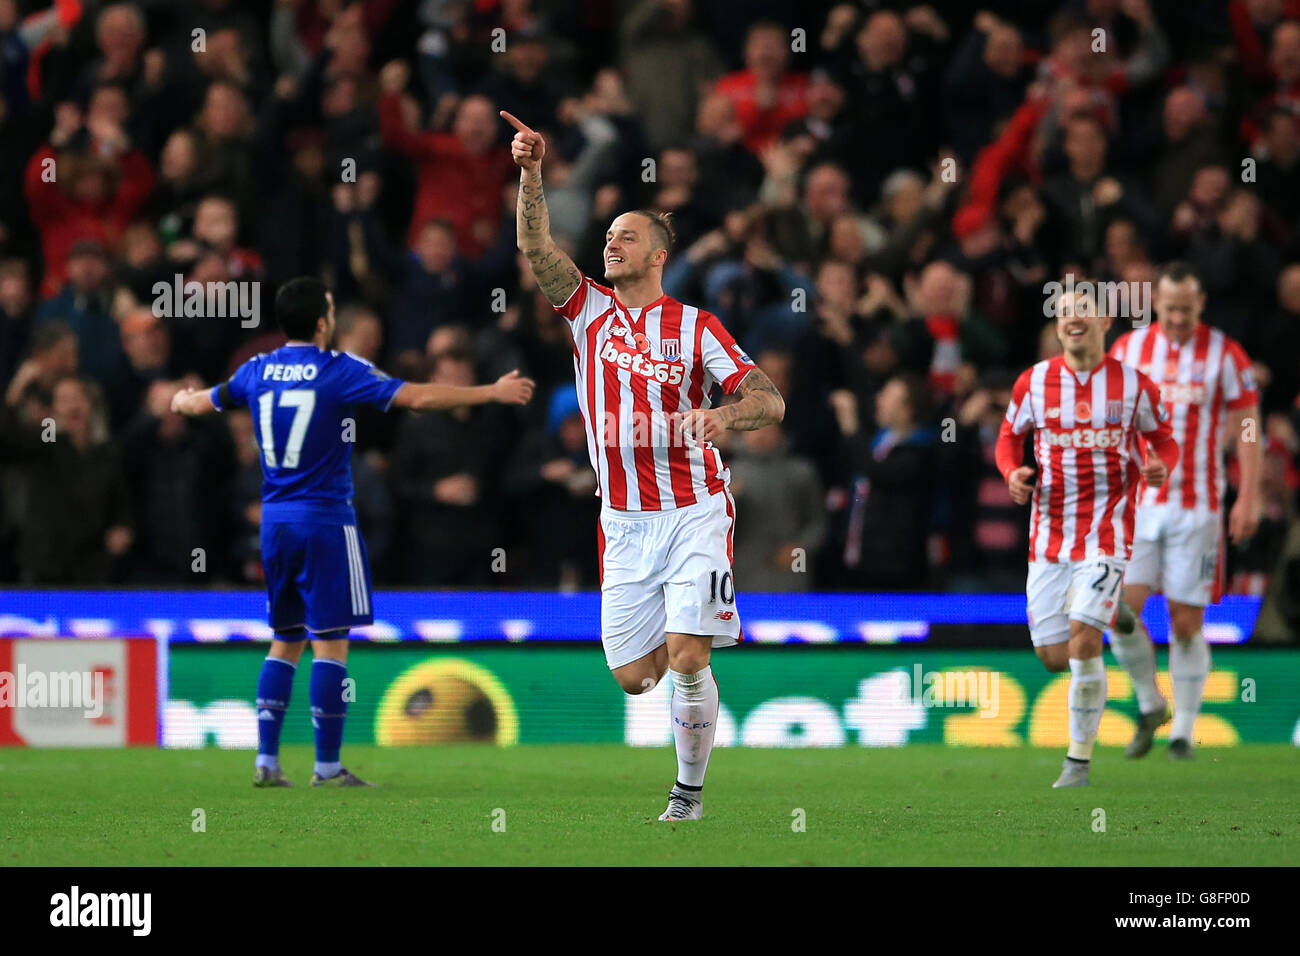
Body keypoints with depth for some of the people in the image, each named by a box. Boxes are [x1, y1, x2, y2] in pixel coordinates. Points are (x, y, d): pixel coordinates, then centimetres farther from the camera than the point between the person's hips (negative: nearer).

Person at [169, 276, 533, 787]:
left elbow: (204, 402, 25)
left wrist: (181, 400, 50)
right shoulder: (339, 370, -10)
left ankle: (267, 759, 8)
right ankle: (327, 765, -4)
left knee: (285, 642, 14)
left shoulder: (257, 371, 6)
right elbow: (417, 397, -12)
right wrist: (493, 392, -5)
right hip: (326, 520, -6)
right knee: (331, 642, -3)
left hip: (275, 520, 6)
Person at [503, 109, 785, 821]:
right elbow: (536, 248, -8)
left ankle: (689, 790, 2)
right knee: (633, 675, 1)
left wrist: (726, 415, -27)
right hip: (624, 521, 3)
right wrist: (530, 174, -21)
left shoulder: (696, 329, -1)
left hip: (694, 513, -3)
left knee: (687, 659, -15)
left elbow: (771, 400, -6)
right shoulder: (589, 310, 6)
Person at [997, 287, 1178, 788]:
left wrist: (1161, 468, -13)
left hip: (1107, 533, -3)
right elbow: (1009, 438, 14)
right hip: (1049, 535, 3)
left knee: (1083, 634, -19)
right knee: (1053, 656, 1)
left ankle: (1080, 759, -9)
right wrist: (1014, 474, -8)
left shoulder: (1133, 385, -1)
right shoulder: (1034, 381, 2)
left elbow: (1165, 442, 10)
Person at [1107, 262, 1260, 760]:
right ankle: (1150, 706, 12)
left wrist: (1249, 499, -7)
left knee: (1186, 623, -2)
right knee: (1121, 610, -11)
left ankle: (1183, 731, 10)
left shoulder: (1224, 354, -2)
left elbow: (1247, 429, 0)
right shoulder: (1127, 349, 5)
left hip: (1197, 506, -2)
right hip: (1137, 503, 2)